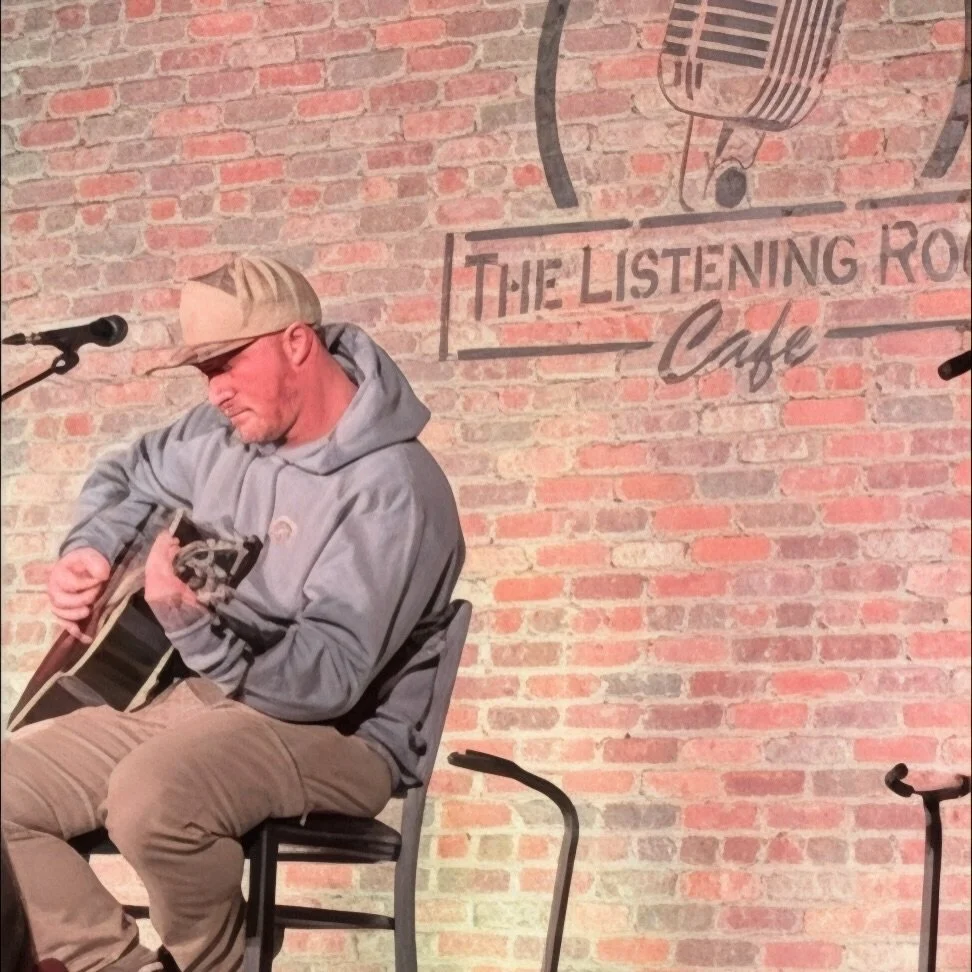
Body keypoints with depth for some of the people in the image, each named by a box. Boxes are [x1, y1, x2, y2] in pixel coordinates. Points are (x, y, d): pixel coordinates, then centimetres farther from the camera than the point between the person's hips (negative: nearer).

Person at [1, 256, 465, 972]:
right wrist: (88, 553, 5)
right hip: (199, 695, 8)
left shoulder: (391, 489, -21)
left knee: (152, 793, -37)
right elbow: (129, 478, 26)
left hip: (337, 734, -8)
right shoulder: (230, 430, 4)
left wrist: (195, 625, -44)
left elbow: (327, 681, -29)